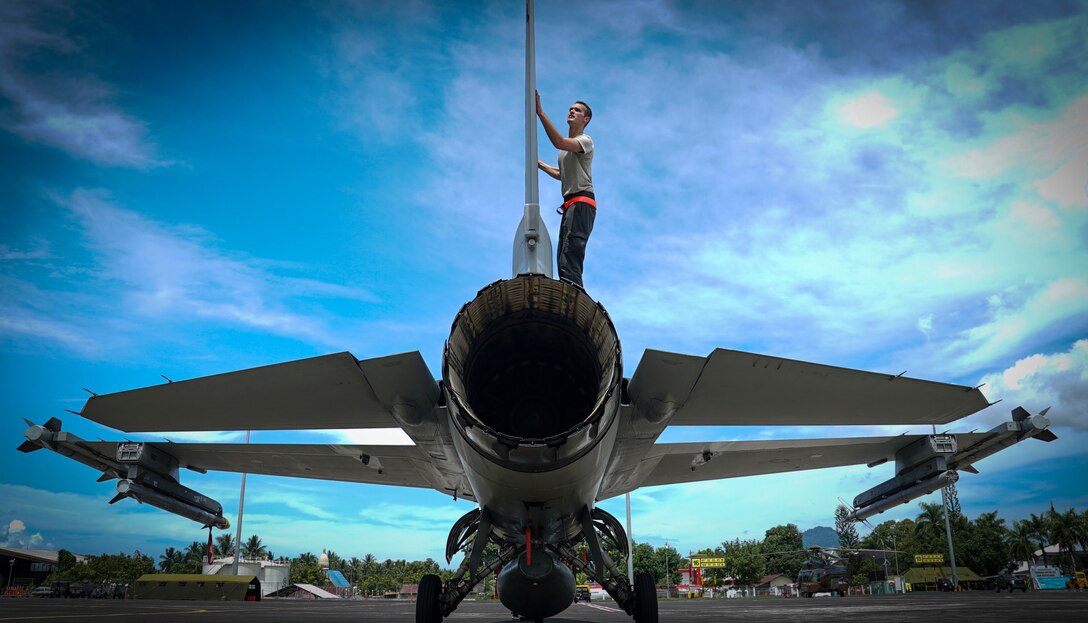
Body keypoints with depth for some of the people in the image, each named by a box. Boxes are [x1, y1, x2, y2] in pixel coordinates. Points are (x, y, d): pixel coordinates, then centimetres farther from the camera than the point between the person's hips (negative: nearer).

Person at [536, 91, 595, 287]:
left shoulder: (585, 140, -2)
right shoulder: (567, 146, 26)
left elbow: (559, 142, -23)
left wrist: (540, 112, -22)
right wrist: (540, 164, 35)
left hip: (581, 201, -10)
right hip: (570, 203, 10)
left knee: (570, 253, -24)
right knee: (564, 258, 8)